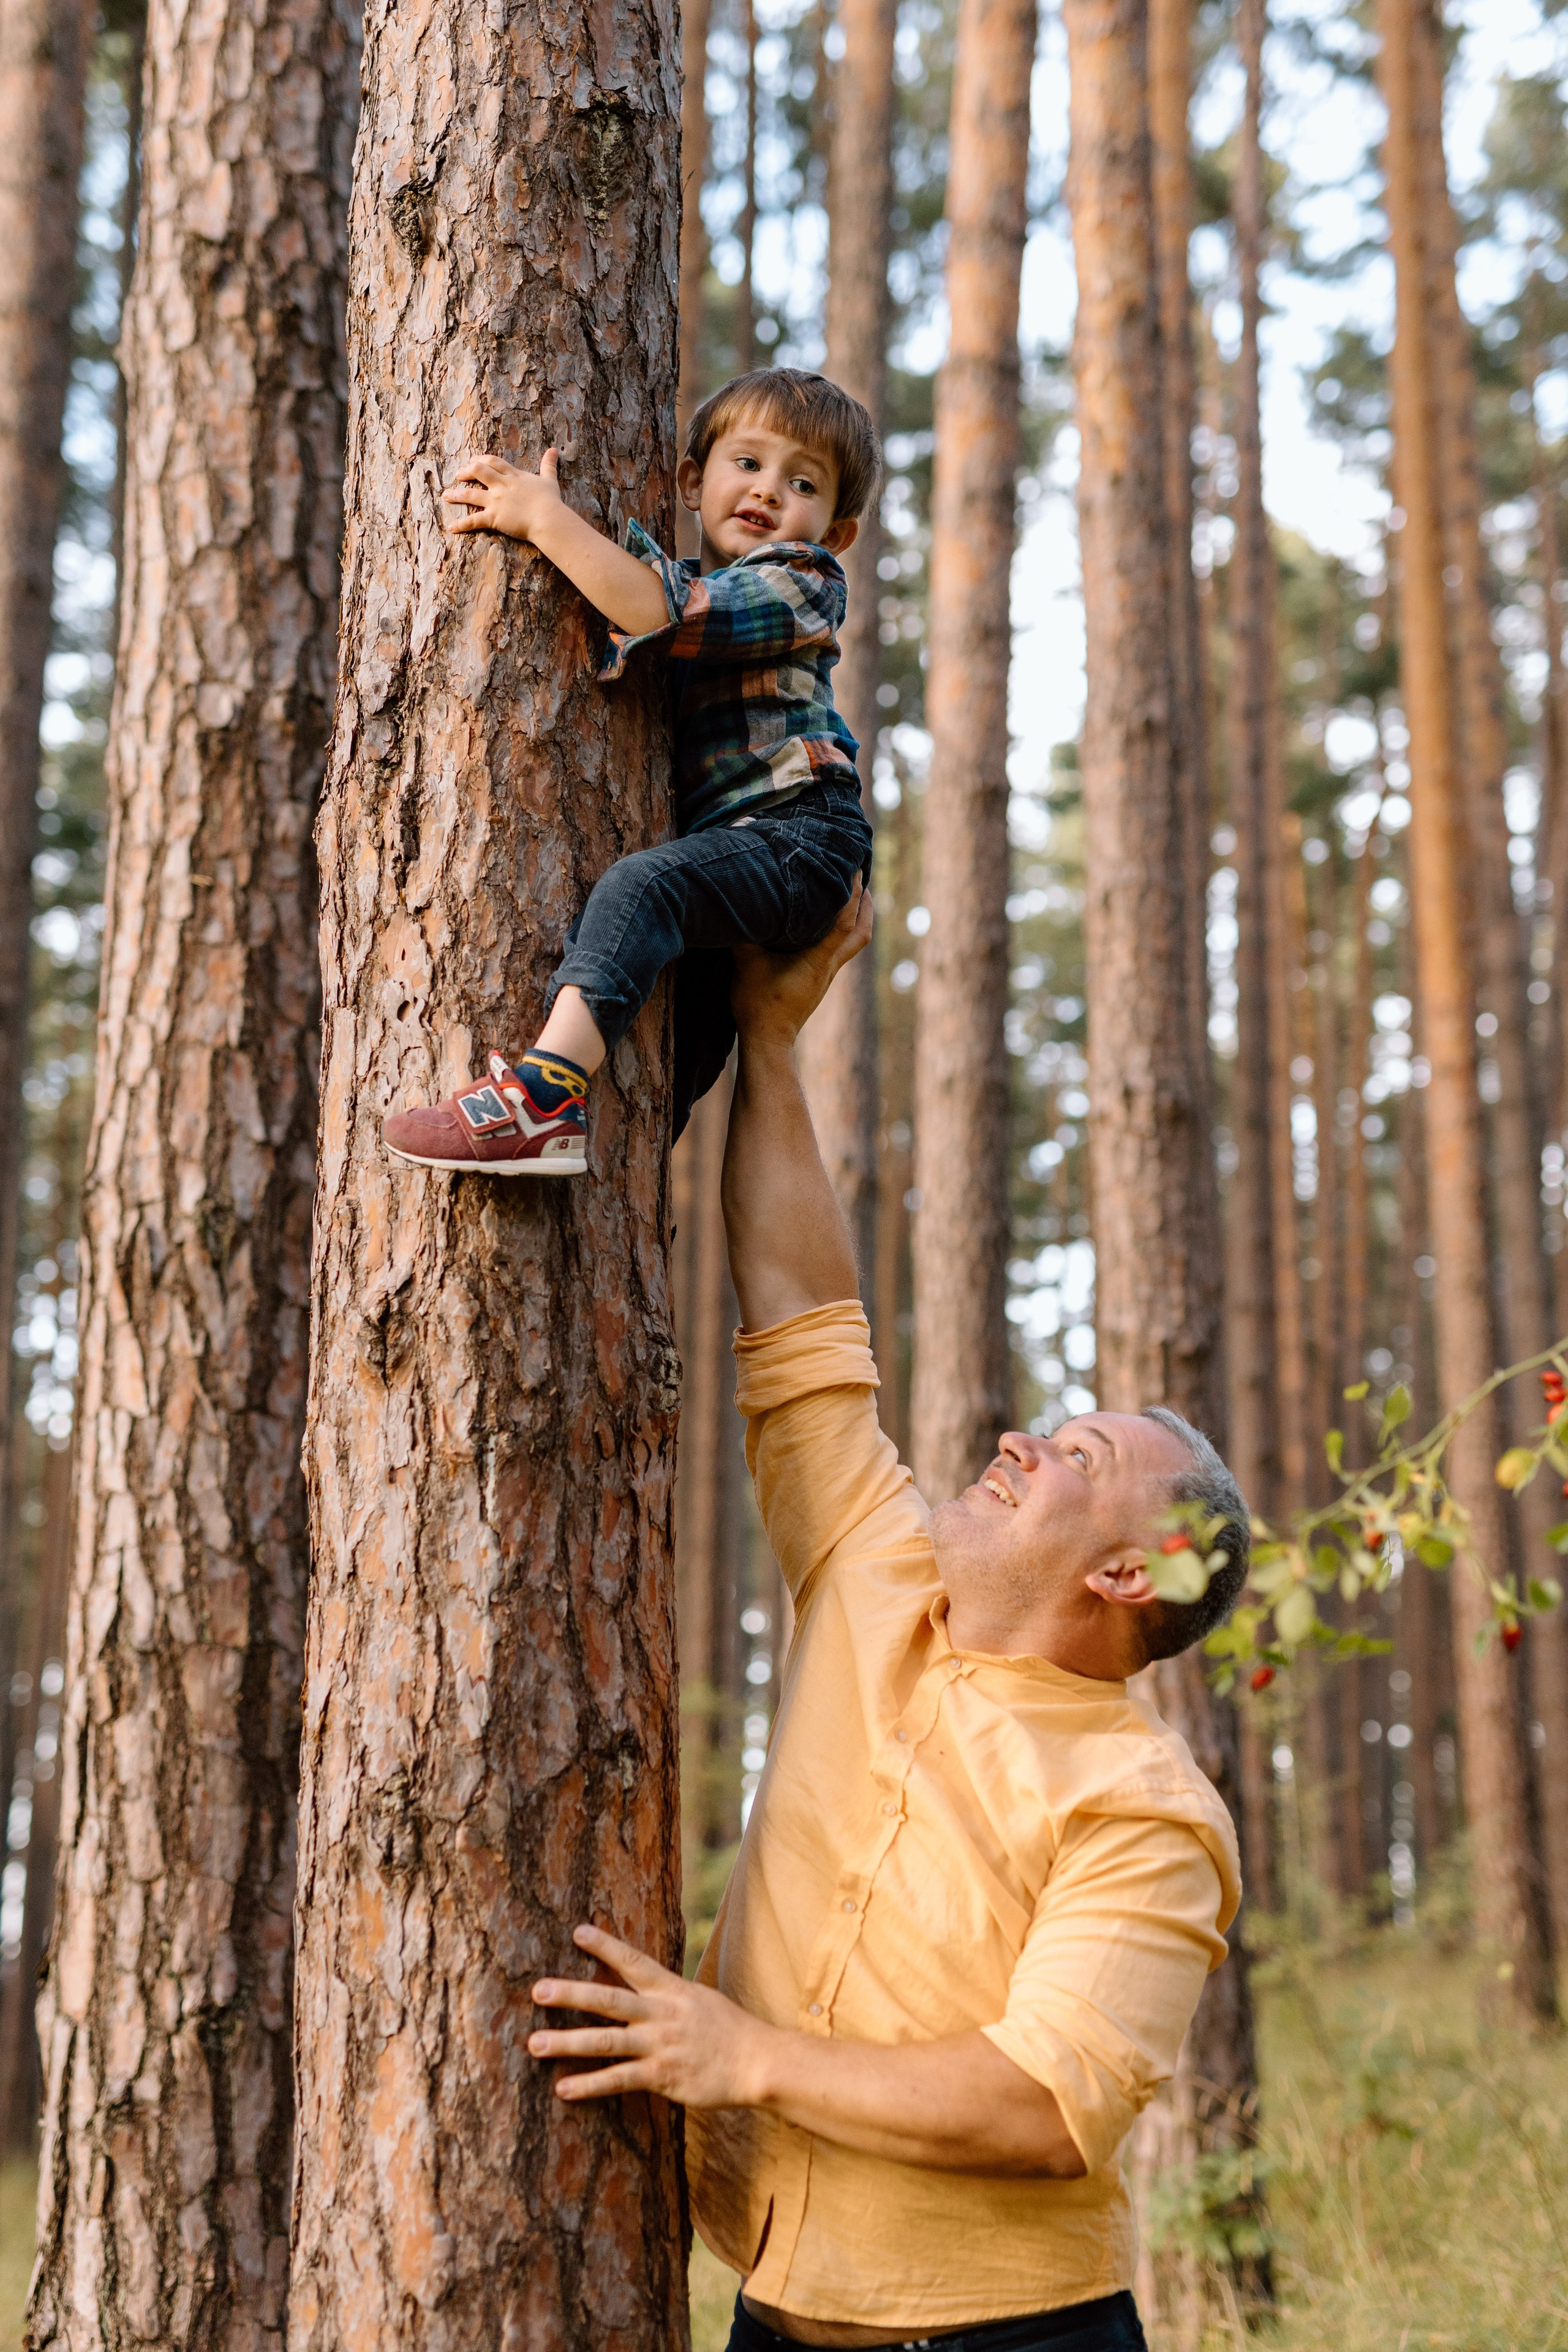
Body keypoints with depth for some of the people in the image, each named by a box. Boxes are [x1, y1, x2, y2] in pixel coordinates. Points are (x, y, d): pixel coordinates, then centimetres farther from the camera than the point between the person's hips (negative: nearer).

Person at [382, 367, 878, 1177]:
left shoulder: (800, 583, -2)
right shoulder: (687, 584, 25)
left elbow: (667, 614, -19)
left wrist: (544, 516, -16)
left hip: (797, 836, -10)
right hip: (721, 845, 10)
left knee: (641, 883, -31)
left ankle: (545, 1096, -45)